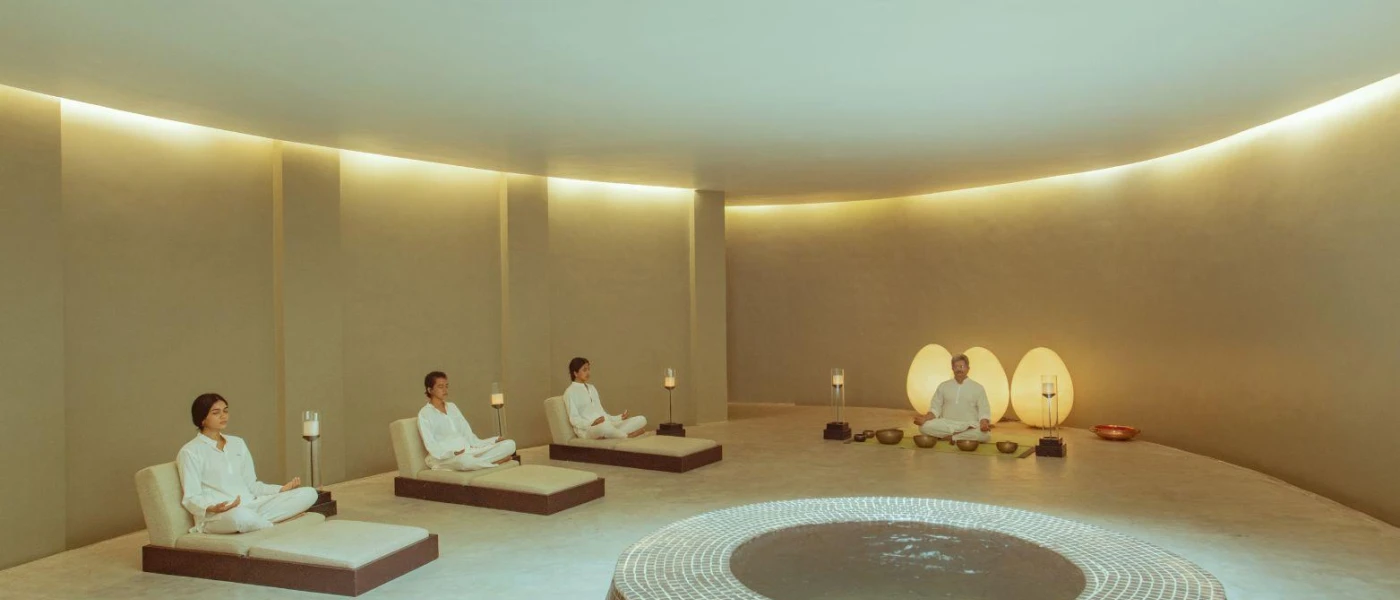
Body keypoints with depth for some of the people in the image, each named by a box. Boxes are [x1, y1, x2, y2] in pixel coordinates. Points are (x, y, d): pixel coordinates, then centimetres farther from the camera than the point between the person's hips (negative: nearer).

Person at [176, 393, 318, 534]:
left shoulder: (238, 443, 19)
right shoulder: (190, 452, 1)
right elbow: (191, 499, -5)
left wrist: (282, 489, 2)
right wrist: (212, 508, -26)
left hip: (252, 506, 6)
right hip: (217, 516, -6)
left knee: (308, 493, -13)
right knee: (240, 515, -43)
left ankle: (257, 521, -25)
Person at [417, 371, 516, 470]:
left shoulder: (452, 407, 21)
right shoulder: (424, 414, 1)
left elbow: (467, 433, 15)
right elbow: (431, 446, -9)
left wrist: (495, 441, 0)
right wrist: (452, 453, -28)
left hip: (469, 450, 7)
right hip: (444, 457, -6)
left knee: (510, 444, -13)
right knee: (464, 459, -44)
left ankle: (477, 461, -30)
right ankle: (497, 461, -21)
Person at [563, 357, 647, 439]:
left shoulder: (592, 388, 25)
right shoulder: (570, 392, 3)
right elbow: (574, 419, -7)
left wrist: (620, 417, 6)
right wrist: (592, 423, -24)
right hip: (587, 429, -7)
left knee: (641, 420, -12)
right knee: (605, 426, -44)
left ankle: (605, 436, -29)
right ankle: (627, 436, -15)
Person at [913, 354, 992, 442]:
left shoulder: (978, 388, 7)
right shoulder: (943, 386, 11)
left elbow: (984, 412, 2)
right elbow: (935, 409, 8)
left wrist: (984, 424, -21)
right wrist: (925, 418, -14)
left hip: (970, 425, -1)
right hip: (945, 424, 1)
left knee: (985, 434, -34)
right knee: (925, 427, -29)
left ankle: (949, 436, -19)